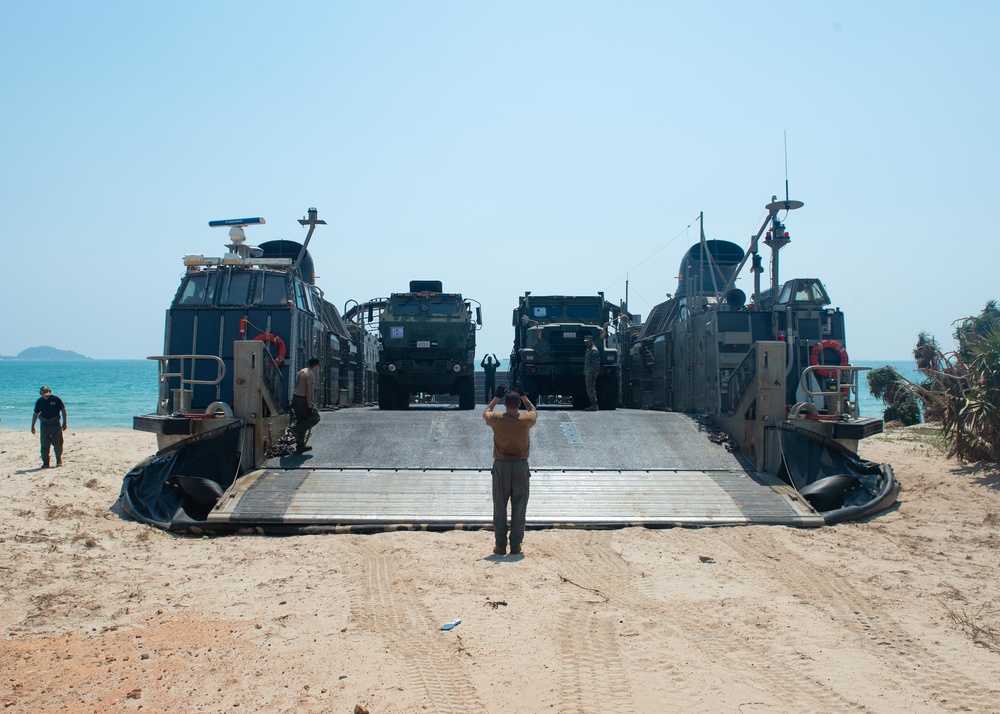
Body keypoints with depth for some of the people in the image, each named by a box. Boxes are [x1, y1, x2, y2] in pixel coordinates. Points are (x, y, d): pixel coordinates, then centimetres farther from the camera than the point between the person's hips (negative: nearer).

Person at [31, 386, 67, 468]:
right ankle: (45, 463, 10)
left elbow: (63, 410, 0)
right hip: (44, 424, 2)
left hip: (55, 424, -2)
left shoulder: (56, 399, -8)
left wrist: (64, 423, -3)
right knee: (45, 445, 3)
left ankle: (59, 461, 15)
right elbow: (36, 414, 11)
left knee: (58, 444, 1)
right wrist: (32, 426, 11)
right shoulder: (39, 401, 1)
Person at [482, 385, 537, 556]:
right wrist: (523, 395, 24)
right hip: (521, 466, 0)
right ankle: (516, 545, 10)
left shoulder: (496, 419, -8)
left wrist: (496, 397, 23)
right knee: (519, 508, 7)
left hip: (501, 466, 0)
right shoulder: (526, 420, -7)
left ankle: (500, 545, 7)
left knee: (499, 508, 6)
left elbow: (485, 413, 17)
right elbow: (533, 411, 19)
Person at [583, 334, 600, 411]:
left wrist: (591, 375, -23)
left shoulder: (593, 350, -11)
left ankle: (594, 405, -10)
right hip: (587, 373, 10)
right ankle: (594, 405, 14)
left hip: (591, 373, -10)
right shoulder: (588, 350, 21)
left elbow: (595, 364, -18)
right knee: (590, 389, 11)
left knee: (590, 389, -11)